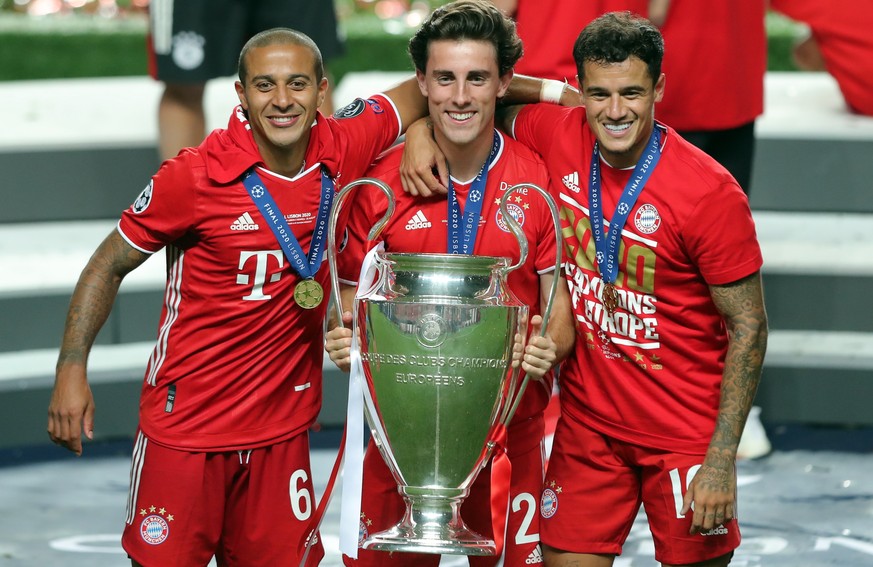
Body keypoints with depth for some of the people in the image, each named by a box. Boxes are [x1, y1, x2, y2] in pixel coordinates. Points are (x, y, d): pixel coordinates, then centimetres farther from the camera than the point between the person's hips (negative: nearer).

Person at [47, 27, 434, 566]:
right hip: (187, 424, -4)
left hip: (282, 429, 4)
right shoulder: (196, 176, -14)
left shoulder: (343, 149, -4)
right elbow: (109, 265, -2)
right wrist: (72, 369, -9)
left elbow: (421, 91, 15)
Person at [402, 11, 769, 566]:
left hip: (685, 433, -4)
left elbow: (749, 325, -12)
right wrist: (423, 131, -11)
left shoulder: (711, 192, -18)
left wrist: (722, 459, -16)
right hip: (588, 421, 4)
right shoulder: (557, 137, -7)